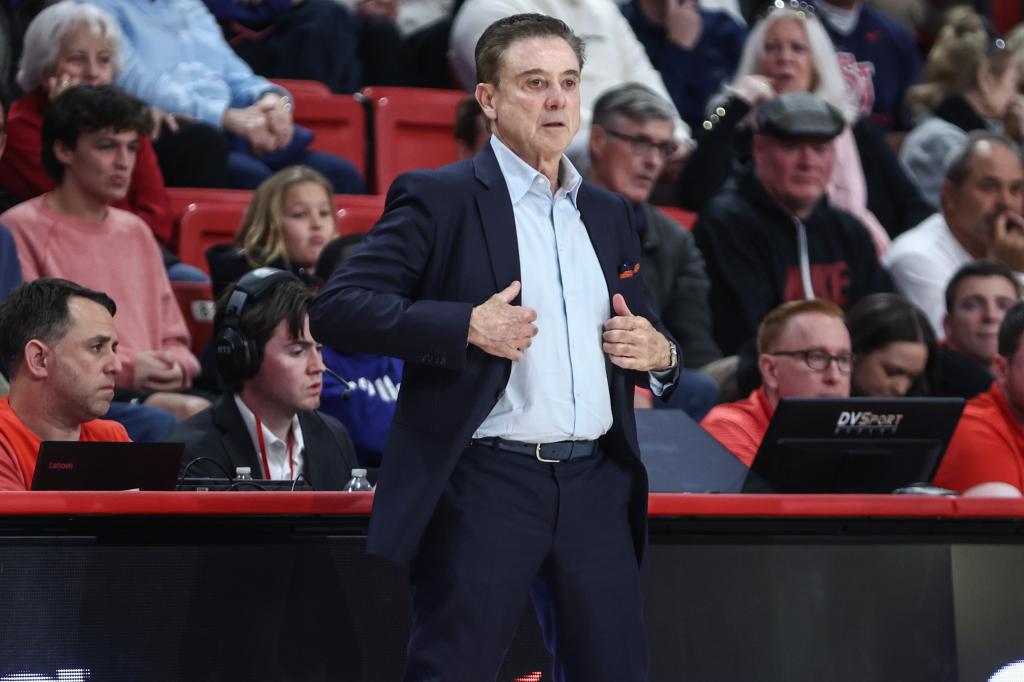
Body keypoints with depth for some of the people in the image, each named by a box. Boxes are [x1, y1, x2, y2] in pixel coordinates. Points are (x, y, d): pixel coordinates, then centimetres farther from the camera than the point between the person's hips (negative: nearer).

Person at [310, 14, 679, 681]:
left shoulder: (609, 213, 17)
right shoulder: (439, 199, -1)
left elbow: (645, 332, 28)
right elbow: (336, 309, -9)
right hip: (485, 485, -5)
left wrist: (659, 354, 2)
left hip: (596, 484, 6)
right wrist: (468, 327, -19)